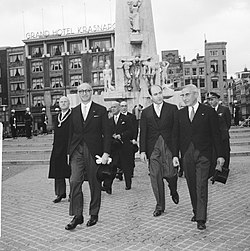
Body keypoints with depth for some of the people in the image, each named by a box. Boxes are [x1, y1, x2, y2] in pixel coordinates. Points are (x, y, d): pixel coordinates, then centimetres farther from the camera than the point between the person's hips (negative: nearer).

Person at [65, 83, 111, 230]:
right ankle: (77, 216, 0)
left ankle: (94, 214, 21)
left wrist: (106, 153, -10)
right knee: (75, 181, -8)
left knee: (95, 184, 6)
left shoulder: (101, 110, 1)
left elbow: (107, 133, -2)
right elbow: (71, 133, 15)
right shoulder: (74, 111, 13)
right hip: (77, 151, 3)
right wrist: (69, 152, 10)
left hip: (94, 151, -2)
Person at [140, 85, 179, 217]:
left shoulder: (172, 108, 7)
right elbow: (143, 133, 8)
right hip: (153, 148, 2)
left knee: (169, 174, -9)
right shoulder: (145, 112, 11)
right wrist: (142, 151, 0)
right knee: (155, 176, 2)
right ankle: (159, 206, 15)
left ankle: (173, 191, 27)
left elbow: (177, 129, 2)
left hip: (169, 147, -2)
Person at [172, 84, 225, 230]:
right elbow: (177, 135, 9)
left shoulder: (209, 112, -1)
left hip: (203, 155, -4)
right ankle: (196, 212, 27)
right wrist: (175, 155, 3)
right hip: (187, 155, 4)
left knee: (201, 187, -7)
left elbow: (216, 134, 0)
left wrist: (220, 155, -2)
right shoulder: (180, 114, 9)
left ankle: (201, 219, -1)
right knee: (192, 186, 11)